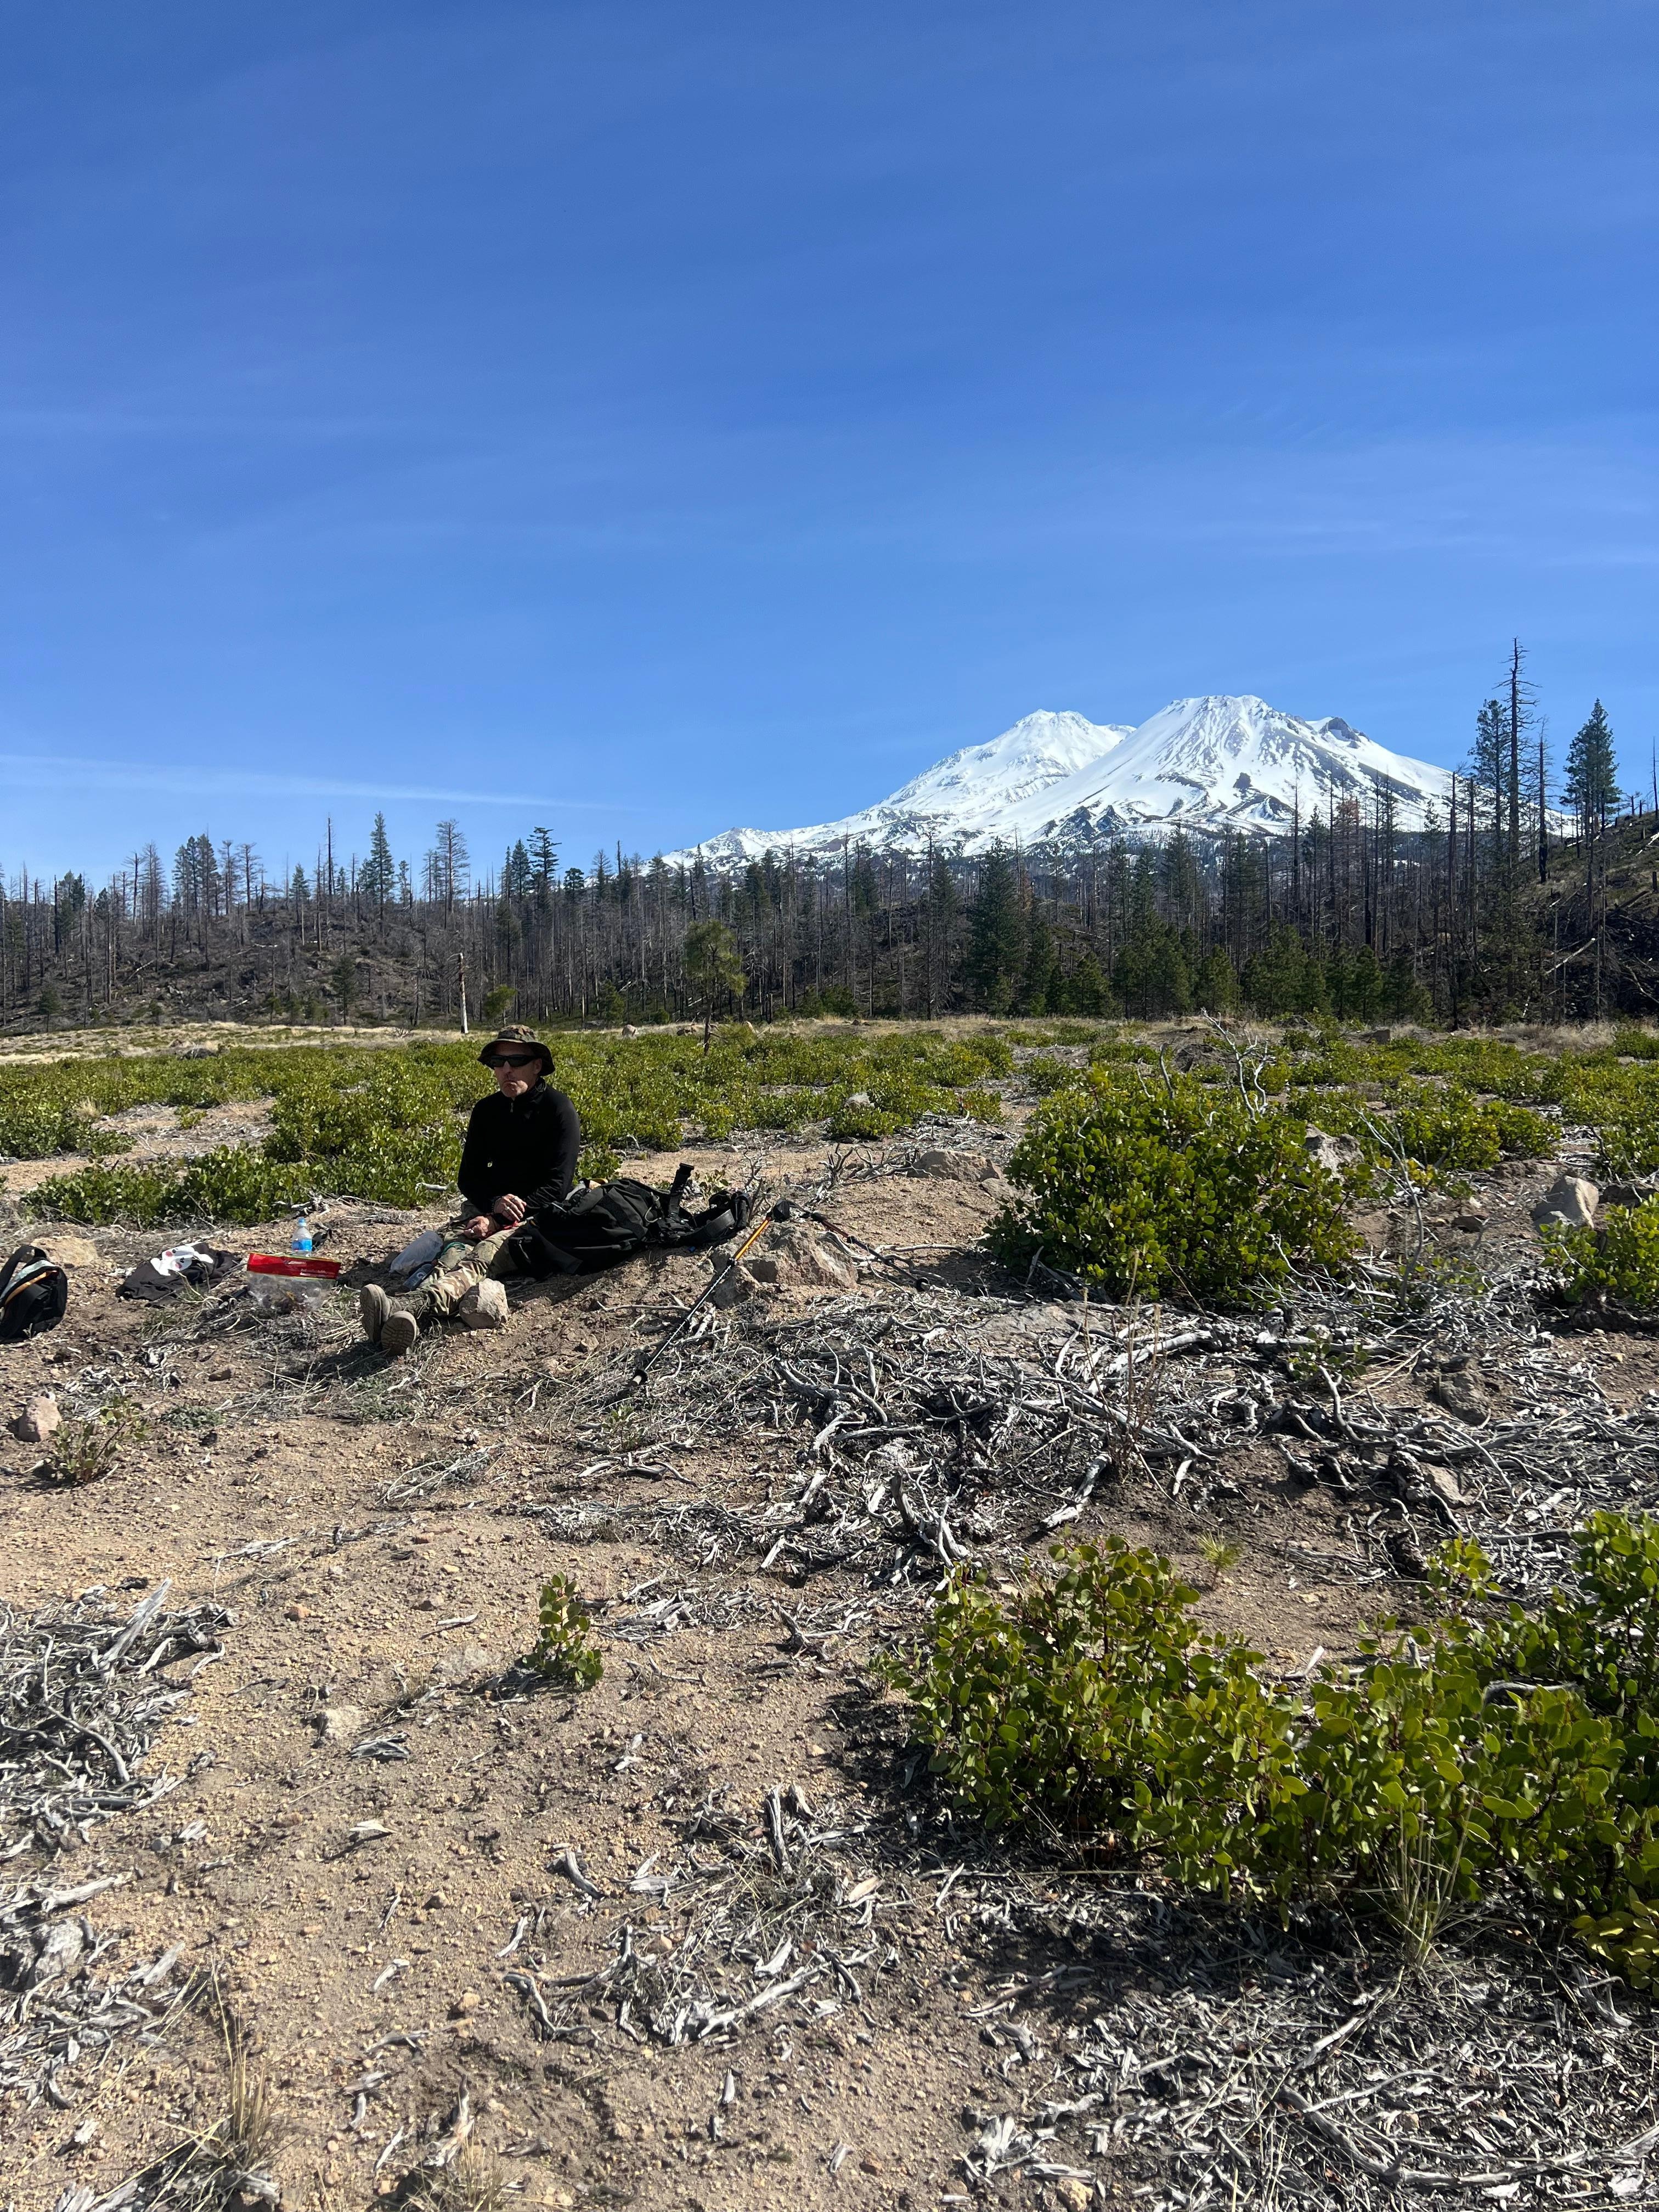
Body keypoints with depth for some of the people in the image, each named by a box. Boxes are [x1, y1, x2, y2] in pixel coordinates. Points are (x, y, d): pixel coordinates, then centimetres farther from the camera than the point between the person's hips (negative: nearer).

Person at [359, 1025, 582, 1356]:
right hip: (490, 1205, 5)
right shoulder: (487, 1110, 13)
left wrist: (499, 1220, -20)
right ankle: (406, 1319, -64)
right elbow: (469, 1176, 13)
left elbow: (557, 1185, -12)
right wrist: (495, 1202, -12)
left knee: (484, 1255, -37)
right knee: (454, 1251, -31)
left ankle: (412, 1307, -67)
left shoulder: (558, 1109, -5)